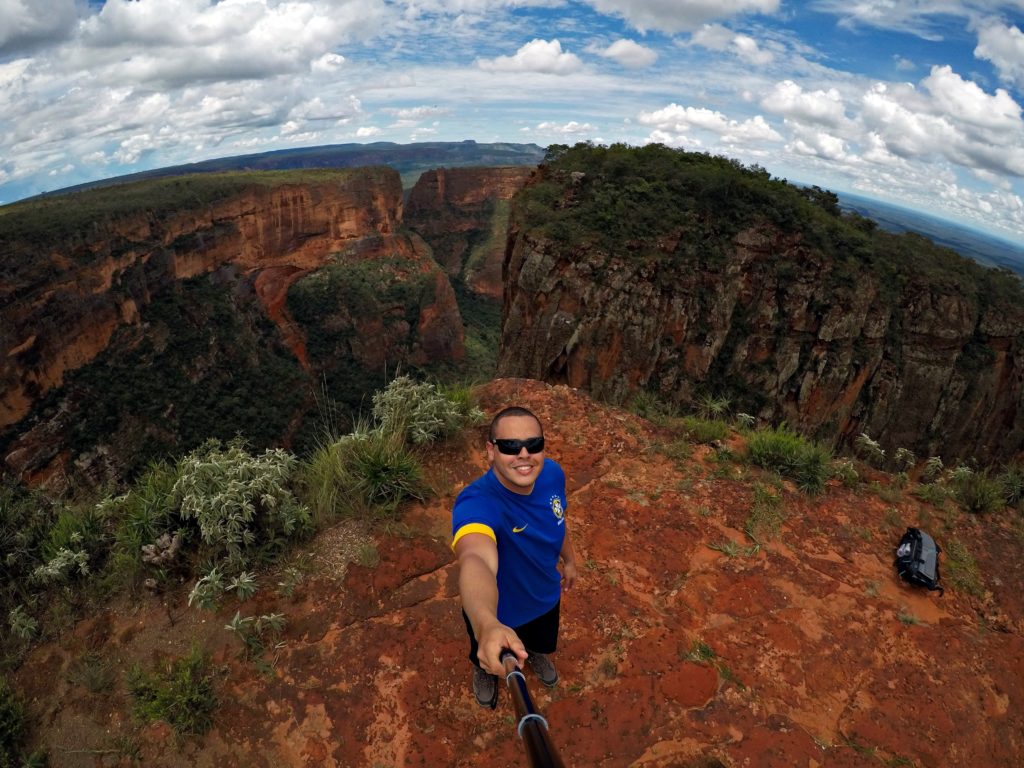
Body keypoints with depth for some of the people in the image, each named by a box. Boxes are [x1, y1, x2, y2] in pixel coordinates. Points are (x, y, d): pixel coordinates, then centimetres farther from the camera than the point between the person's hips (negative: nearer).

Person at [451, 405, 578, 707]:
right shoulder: (475, 504, -44)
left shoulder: (552, 473, -24)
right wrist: (487, 625, -83)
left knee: (541, 642, 36)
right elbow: (475, 560, -65)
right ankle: (484, 671, 67)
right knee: (488, 658, 30)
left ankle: (535, 654, 72)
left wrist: (569, 559, 13)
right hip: (497, 612, -4)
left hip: (546, 597, 4)